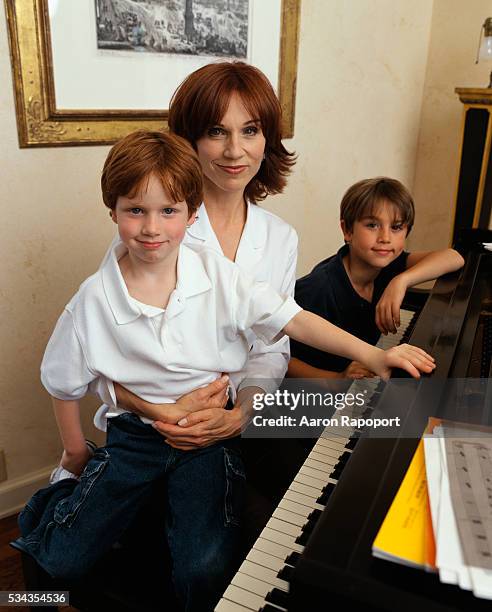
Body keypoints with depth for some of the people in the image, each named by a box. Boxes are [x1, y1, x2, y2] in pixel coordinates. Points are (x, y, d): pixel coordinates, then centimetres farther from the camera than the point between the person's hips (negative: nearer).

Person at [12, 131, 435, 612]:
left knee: (205, 572, -16)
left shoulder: (218, 276, -11)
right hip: (133, 434, 1)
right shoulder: (94, 298, -11)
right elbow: (64, 382, 2)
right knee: (62, 561, 3)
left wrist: (371, 354, -20)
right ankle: (58, 500, 35)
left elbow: (293, 320, -12)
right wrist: (74, 449, 12)